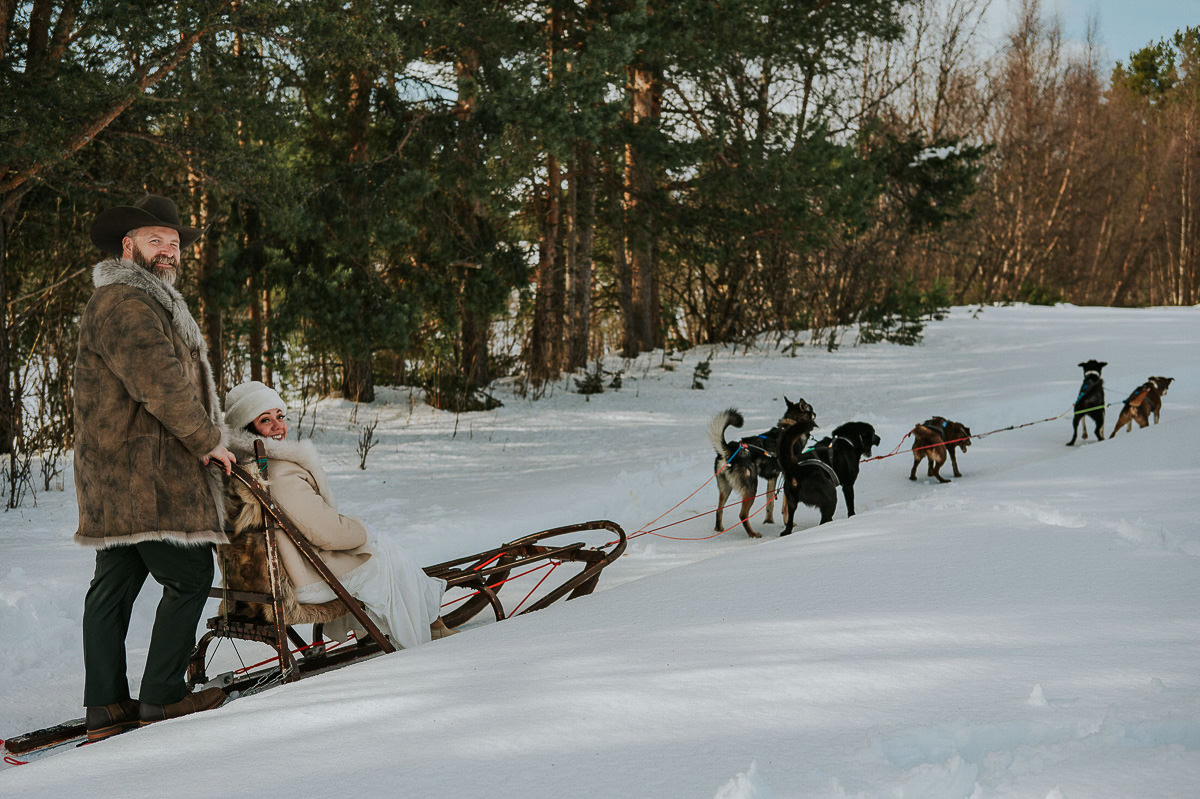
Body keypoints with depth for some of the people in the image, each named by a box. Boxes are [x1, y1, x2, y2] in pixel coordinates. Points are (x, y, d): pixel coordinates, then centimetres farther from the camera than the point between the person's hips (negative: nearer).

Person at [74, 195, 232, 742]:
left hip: (115, 479, 11)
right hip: (141, 476, -11)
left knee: (114, 583, 9)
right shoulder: (122, 303, -13)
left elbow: (176, 381, 26)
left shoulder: (149, 301, 24)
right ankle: (162, 697, 1)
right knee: (190, 576, -5)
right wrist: (208, 441, -11)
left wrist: (200, 440, 16)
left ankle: (105, 708, 13)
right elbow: (160, 384, -21)